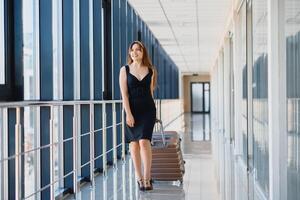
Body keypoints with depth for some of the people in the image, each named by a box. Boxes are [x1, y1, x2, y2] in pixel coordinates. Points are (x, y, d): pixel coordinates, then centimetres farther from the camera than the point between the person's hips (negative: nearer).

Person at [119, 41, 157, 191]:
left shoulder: (150, 70, 6)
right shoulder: (125, 70, 3)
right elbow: (124, 94, -4)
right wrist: (128, 113, -12)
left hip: (148, 109, -1)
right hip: (132, 109, 1)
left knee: (144, 141, -13)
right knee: (134, 143, 5)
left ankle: (147, 178, -10)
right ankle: (139, 177, 15)